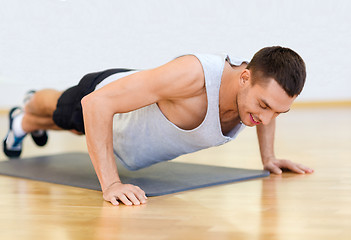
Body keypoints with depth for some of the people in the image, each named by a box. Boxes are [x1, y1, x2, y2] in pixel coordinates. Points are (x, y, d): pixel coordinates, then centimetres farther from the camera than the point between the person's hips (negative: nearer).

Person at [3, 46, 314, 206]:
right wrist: (110, 183, -51)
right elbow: (96, 103, -49)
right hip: (101, 96, -6)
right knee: (58, 109, 32)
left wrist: (268, 157, -5)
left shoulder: (265, 84, -30)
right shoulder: (192, 74, -51)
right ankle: (26, 115, 69)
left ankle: (31, 123, 73)